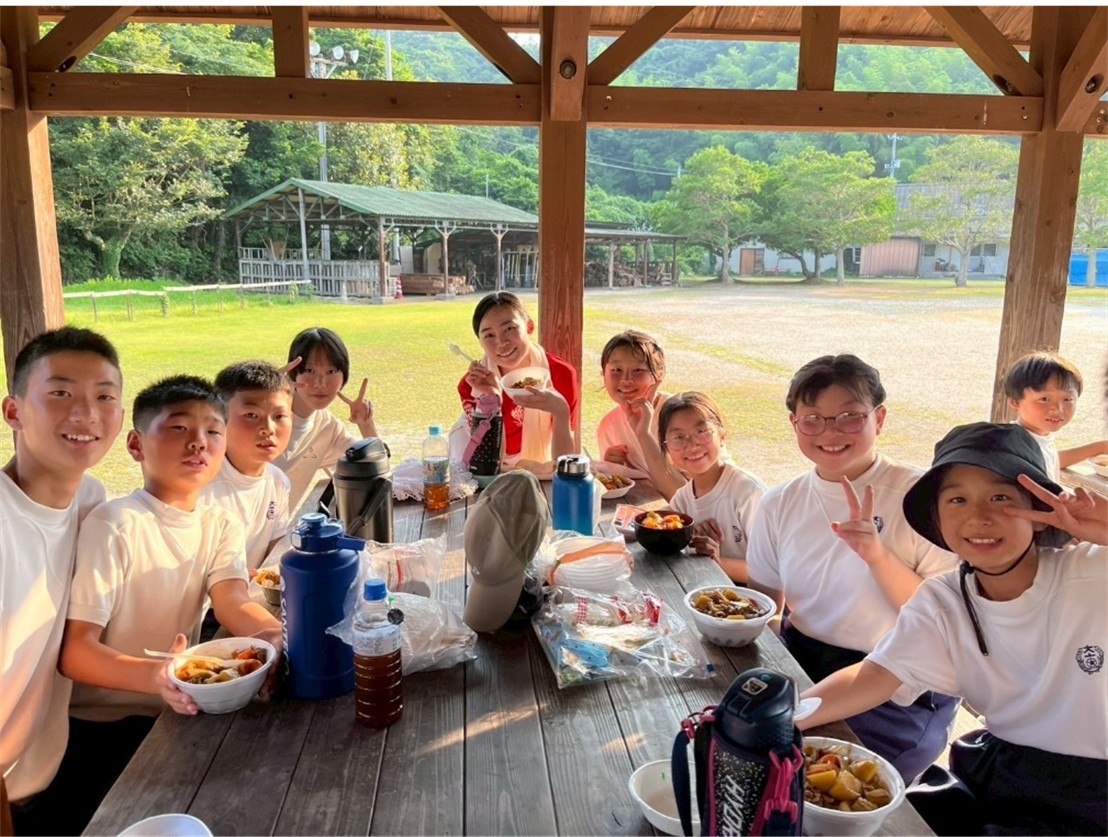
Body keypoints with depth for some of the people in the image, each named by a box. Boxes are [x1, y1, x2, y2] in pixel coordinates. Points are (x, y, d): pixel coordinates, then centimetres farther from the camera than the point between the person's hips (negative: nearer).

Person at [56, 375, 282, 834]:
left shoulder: (221, 526, 1)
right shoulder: (115, 524, -17)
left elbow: (235, 605, -15)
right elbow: (73, 651, -22)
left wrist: (281, 637, -36)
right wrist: (154, 676, -40)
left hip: (175, 711, 5)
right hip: (99, 727, -5)